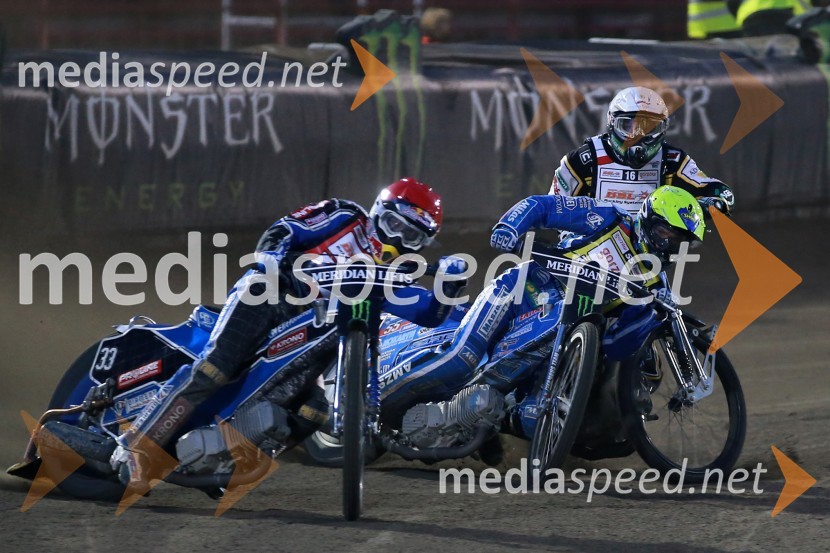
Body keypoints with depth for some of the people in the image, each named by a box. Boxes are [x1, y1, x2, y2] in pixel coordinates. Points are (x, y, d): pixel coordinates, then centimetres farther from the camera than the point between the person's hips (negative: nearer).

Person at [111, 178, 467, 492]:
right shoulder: (345, 217, 12)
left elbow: (431, 314, 16)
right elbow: (284, 230, 2)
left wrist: (450, 283, -3)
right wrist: (270, 253, -19)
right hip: (268, 296, -6)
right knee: (214, 369, -24)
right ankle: (137, 446, -24)